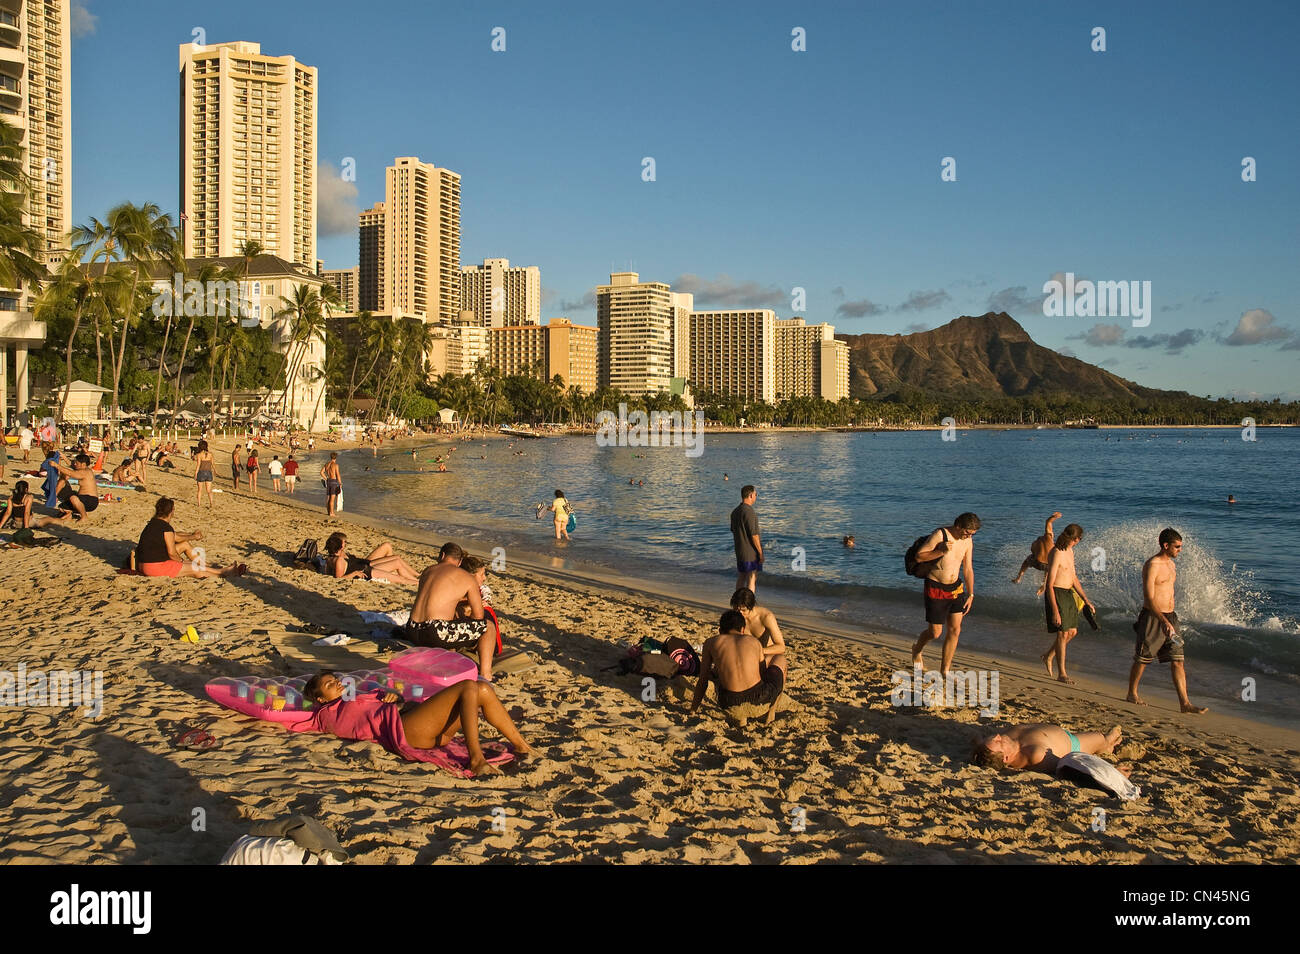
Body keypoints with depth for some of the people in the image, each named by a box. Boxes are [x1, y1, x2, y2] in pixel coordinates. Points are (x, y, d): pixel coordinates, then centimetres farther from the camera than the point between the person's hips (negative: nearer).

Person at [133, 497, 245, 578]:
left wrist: (192, 536, 23)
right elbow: (172, 553, -19)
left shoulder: (154, 522, 10)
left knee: (185, 544, 20)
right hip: (156, 566, -10)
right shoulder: (166, 527, -20)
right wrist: (182, 561, -1)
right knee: (195, 570, -1)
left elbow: (175, 537, 24)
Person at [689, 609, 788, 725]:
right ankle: (771, 711, 18)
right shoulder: (755, 642, 16)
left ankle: (741, 718, 19)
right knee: (780, 658, 30)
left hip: (732, 710, 0)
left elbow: (702, 681, 18)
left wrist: (692, 710, 30)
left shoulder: (711, 642, 15)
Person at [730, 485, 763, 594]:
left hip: (739, 551, 9)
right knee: (752, 580, -4)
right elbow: (754, 535, -19)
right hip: (751, 552, -9)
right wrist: (761, 553, -13)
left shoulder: (735, 512, 9)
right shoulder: (749, 512, -18)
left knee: (741, 578, 15)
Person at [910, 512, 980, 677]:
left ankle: (945, 669, 11)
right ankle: (917, 649, 33)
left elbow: (968, 569, 10)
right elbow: (918, 557, -16)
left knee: (955, 630, -1)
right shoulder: (939, 535, -17)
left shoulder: (967, 541, 2)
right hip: (935, 589, -5)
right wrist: (941, 551, -27)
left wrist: (971, 595, 10)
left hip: (955, 589, 6)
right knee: (935, 632, 0)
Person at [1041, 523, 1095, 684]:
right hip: (1056, 595, -9)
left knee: (1072, 631, 11)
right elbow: (1049, 584, -21)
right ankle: (1062, 674, -1)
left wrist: (1086, 600, 17)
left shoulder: (1069, 551, 11)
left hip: (1068, 594, 9)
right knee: (1063, 633, -7)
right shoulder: (1056, 554, -19)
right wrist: (1055, 611, -25)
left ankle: (1048, 656, 30)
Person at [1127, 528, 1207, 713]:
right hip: (1152, 617, -8)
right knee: (1142, 659, 5)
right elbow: (1149, 598, -21)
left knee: (1177, 662, 2)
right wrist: (1164, 622, -27)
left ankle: (1185, 703, 1)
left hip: (1170, 616, 8)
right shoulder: (1152, 565, -15)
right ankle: (1132, 693, 23)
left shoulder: (1170, 563, 12)